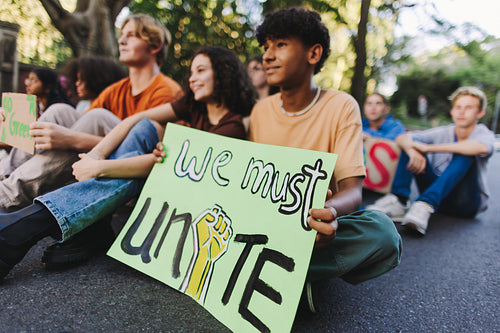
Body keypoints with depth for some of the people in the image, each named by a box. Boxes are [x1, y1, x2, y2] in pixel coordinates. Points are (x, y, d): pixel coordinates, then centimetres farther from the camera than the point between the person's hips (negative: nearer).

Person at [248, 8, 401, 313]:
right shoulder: (260, 111, 5)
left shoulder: (341, 106, -7)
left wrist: (329, 210, -42)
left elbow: (353, 190, -16)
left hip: (315, 224, -2)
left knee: (383, 233, -33)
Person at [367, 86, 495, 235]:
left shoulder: (485, 134, -4)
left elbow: (481, 148, -33)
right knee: (412, 144, -11)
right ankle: (397, 202, -29)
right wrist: (412, 150, -33)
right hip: (435, 193, 3)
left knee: (465, 153, -28)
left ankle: (425, 206, -45)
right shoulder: (443, 133, 5)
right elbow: (401, 138, -8)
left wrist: (429, 148, -34)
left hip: (468, 202, -3)